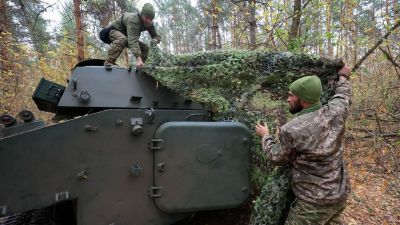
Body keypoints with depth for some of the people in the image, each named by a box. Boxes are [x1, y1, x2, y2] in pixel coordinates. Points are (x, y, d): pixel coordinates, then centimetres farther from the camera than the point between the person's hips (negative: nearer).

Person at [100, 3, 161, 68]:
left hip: (126, 35, 7)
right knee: (122, 39, -40)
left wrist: (156, 40, -31)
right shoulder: (133, 20, -37)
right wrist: (138, 58, -62)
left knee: (145, 48, -4)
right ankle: (108, 62, -32)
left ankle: (138, 66, 5)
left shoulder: (149, 24, -14)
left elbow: (156, 36, -4)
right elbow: (133, 41, -49)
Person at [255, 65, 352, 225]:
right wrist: (343, 77, 35)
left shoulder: (291, 130, -25)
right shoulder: (335, 112, -9)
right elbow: (343, 95, 15)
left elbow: (277, 158, -7)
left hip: (315, 202, -6)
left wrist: (265, 136, 10)